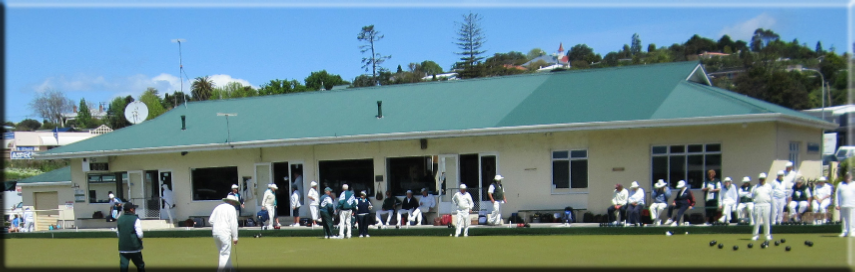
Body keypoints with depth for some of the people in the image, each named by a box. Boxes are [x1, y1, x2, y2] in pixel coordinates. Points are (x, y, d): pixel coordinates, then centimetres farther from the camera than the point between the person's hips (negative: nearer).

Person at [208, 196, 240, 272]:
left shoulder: (218, 207, 16)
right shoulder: (231, 208, -3)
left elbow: (210, 221, 12)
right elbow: (233, 224, -8)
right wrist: (235, 237, -7)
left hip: (215, 232, 7)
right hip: (225, 233, -7)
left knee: (225, 252, 16)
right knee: (225, 254, -3)